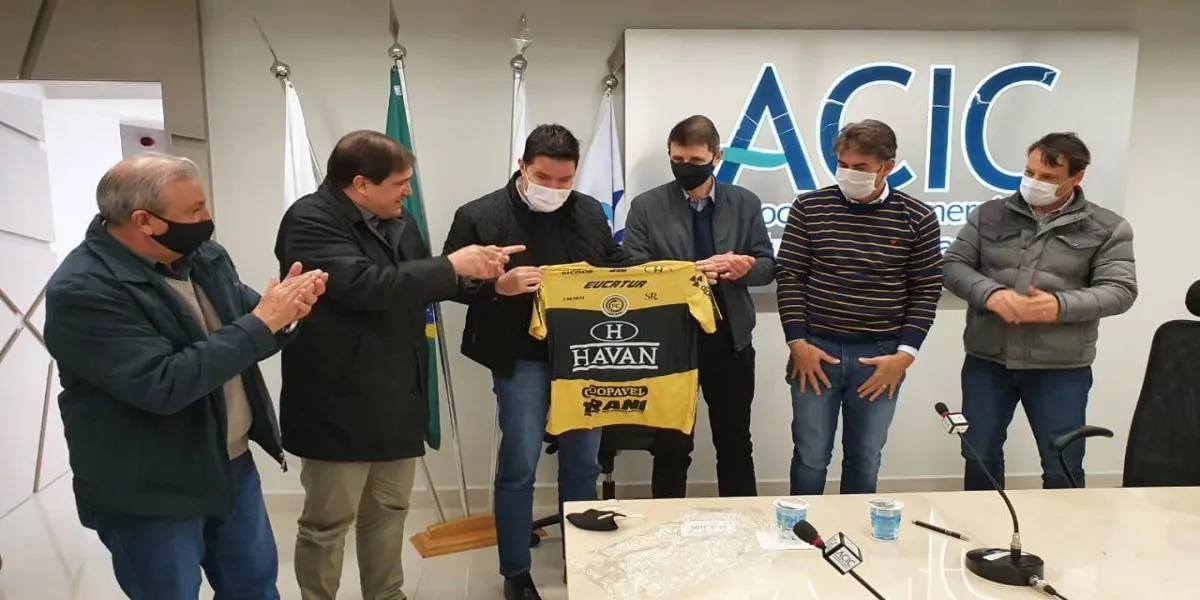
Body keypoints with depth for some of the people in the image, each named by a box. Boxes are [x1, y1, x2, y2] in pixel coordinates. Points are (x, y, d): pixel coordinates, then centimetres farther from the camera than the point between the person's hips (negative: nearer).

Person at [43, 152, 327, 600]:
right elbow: (162, 384, -30)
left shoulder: (201, 255, 1)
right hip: (150, 494, -7)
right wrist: (262, 322, -27)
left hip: (232, 464, 7)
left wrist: (285, 309, -17)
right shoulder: (82, 290, -22)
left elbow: (243, 337, 7)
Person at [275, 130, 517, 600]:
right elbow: (364, 284, -29)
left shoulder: (397, 221, 9)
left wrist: (477, 273, 2)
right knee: (328, 521, 7)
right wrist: (451, 266, -22)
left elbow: (416, 284, 19)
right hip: (340, 402, -7)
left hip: (396, 397, 8)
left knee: (389, 510, 19)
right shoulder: (310, 221, -16)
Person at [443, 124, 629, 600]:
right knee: (519, 467, 3)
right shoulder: (480, 216, -7)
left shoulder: (590, 211, 6)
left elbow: (617, 266, 16)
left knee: (582, 463, 15)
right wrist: (498, 285, -22)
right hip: (521, 358, -4)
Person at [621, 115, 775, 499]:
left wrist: (746, 268, -19)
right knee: (671, 448, 9)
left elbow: (768, 266, 4)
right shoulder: (646, 207, -2)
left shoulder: (745, 203, 5)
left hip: (731, 341, 2)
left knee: (736, 445, 15)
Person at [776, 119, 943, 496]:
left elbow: (926, 291, 2)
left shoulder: (918, 219, -2)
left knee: (865, 460, 13)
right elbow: (790, 278, -1)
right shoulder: (809, 208, -3)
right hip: (816, 350, 0)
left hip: (880, 356, 1)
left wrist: (905, 353, -5)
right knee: (810, 457, 7)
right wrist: (797, 342, -7)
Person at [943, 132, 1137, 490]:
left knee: (1063, 470, 8)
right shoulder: (989, 215, 5)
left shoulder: (1107, 228, 1)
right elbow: (953, 265, 2)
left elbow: (1120, 290, -4)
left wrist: (1061, 305, -22)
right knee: (979, 457, 13)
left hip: (1061, 369, -1)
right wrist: (991, 294, -18)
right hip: (986, 362, 2)